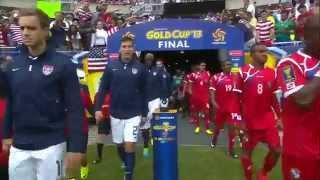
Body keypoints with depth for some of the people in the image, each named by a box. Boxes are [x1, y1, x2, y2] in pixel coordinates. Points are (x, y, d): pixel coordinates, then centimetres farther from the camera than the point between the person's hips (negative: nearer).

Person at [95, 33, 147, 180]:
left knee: (129, 146, -6)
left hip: (134, 114, -2)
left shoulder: (140, 68, -4)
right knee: (119, 145, 16)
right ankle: (126, 166, 43)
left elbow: (143, 93, 2)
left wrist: (144, 113, 4)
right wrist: (98, 108, -9)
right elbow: (103, 88, -1)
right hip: (115, 113, 2)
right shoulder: (111, 66, -3)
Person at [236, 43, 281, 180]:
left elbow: (273, 98, 10)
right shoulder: (244, 72, -9)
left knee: (276, 150, 4)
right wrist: (241, 120, -10)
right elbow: (237, 98, -7)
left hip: (268, 120, 4)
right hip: (250, 120, -4)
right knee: (247, 152, 7)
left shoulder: (272, 73, 5)